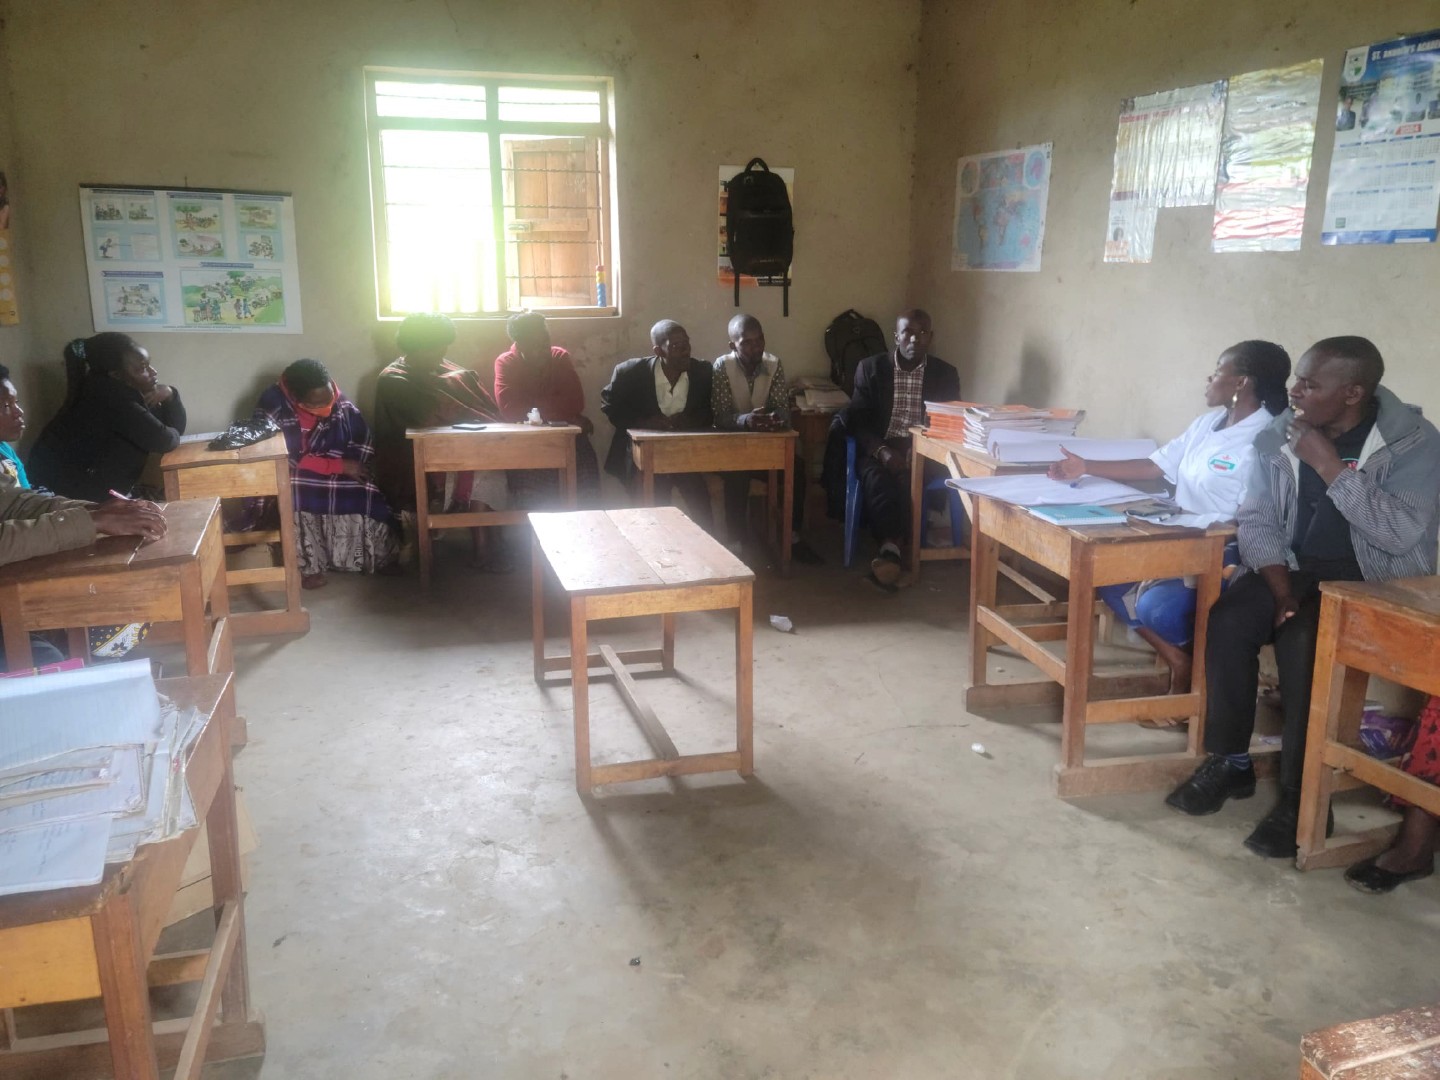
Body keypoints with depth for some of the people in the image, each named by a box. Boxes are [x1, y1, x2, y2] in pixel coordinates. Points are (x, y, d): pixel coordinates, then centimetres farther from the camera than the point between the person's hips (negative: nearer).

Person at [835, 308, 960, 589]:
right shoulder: (870, 368, 5)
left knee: (908, 479, -34)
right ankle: (894, 550, -37)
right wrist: (883, 451, -19)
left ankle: (891, 550, -34)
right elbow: (857, 421, 1)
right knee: (877, 480, -34)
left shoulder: (946, 374, 9)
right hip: (878, 450, 0)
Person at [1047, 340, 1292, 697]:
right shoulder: (1207, 422, 12)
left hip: (1227, 558, -10)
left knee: (1156, 605, -28)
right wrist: (1086, 467, 13)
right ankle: (1178, 663, 4)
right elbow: (1156, 465, 16)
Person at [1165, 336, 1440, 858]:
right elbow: (1255, 519, -1)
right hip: (1296, 567, 4)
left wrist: (1329, 467, -27)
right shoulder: (1278, 435, -1)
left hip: (1376, 582, -4)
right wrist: (1281, 587, -15)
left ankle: (1302, 796, -16)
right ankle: (1229, 761, -6)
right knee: (1228, 619, -24)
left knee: (1303, 642, -32)